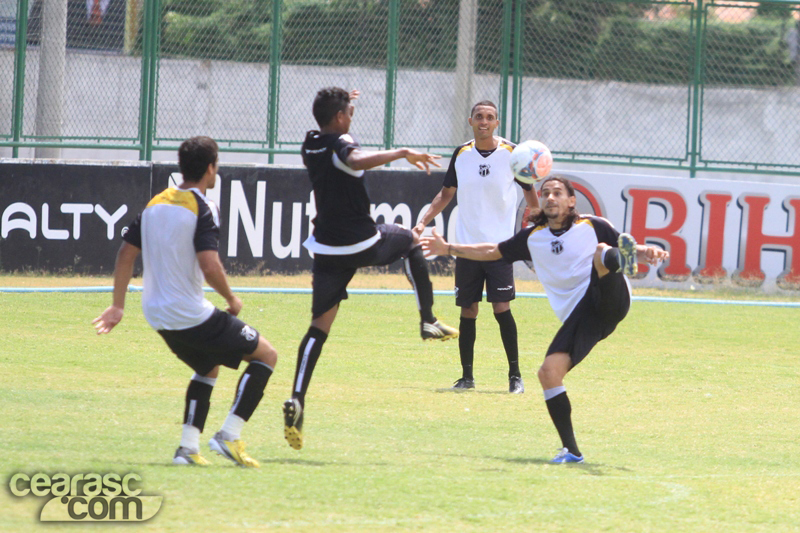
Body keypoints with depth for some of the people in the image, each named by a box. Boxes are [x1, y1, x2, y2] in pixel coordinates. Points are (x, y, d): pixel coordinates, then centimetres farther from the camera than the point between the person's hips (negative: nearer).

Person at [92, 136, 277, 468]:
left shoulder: (156, 204, 9)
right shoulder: (202, 209, -13)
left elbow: (126, 254, 11)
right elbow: (210, 267, -24)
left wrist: (117, 306, 18)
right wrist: (231, 299, -6)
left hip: (157, 315, 8)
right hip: (192, 315, -8)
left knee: (208, 368, 31)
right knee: (266, 356, 6)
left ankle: (188, 447, 14)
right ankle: (229, 436, -5)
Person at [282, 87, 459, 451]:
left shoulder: (310, 145, 8)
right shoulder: (341, 144, -14)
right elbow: (357, 160, -40)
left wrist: (340, 104, 42)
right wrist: (403, 153, -35)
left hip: (328, 249, 5)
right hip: (362, 243, -5)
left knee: (320, 325, 1)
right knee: (411, 240, 28)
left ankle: (297, 399, -17)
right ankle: (428, 321, 26)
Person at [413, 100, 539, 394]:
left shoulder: (511, 153, -3)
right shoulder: (461, 154, 6)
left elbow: (530, 193, 6)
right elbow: (446, 193, 16)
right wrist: (423, 221, 6)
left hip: (500, 245, -3)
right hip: (466, 245, 3)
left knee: (501, 308, -11)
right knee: (467, 311, 4)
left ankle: (515, 375, -2)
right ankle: (466, 376, 12)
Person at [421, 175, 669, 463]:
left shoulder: (593, 226, 11)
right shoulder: (532, 237, 21)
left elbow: (634, 250, 13)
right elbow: (493, 251, 32)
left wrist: (647, 252, -10)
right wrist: (448, 249, 29)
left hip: (610, 300, -3)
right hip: (578, 317, 3)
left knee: (602, 253, -31)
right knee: (549, 372, -16)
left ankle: (620, 261, -69)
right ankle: (570, 450, -11)